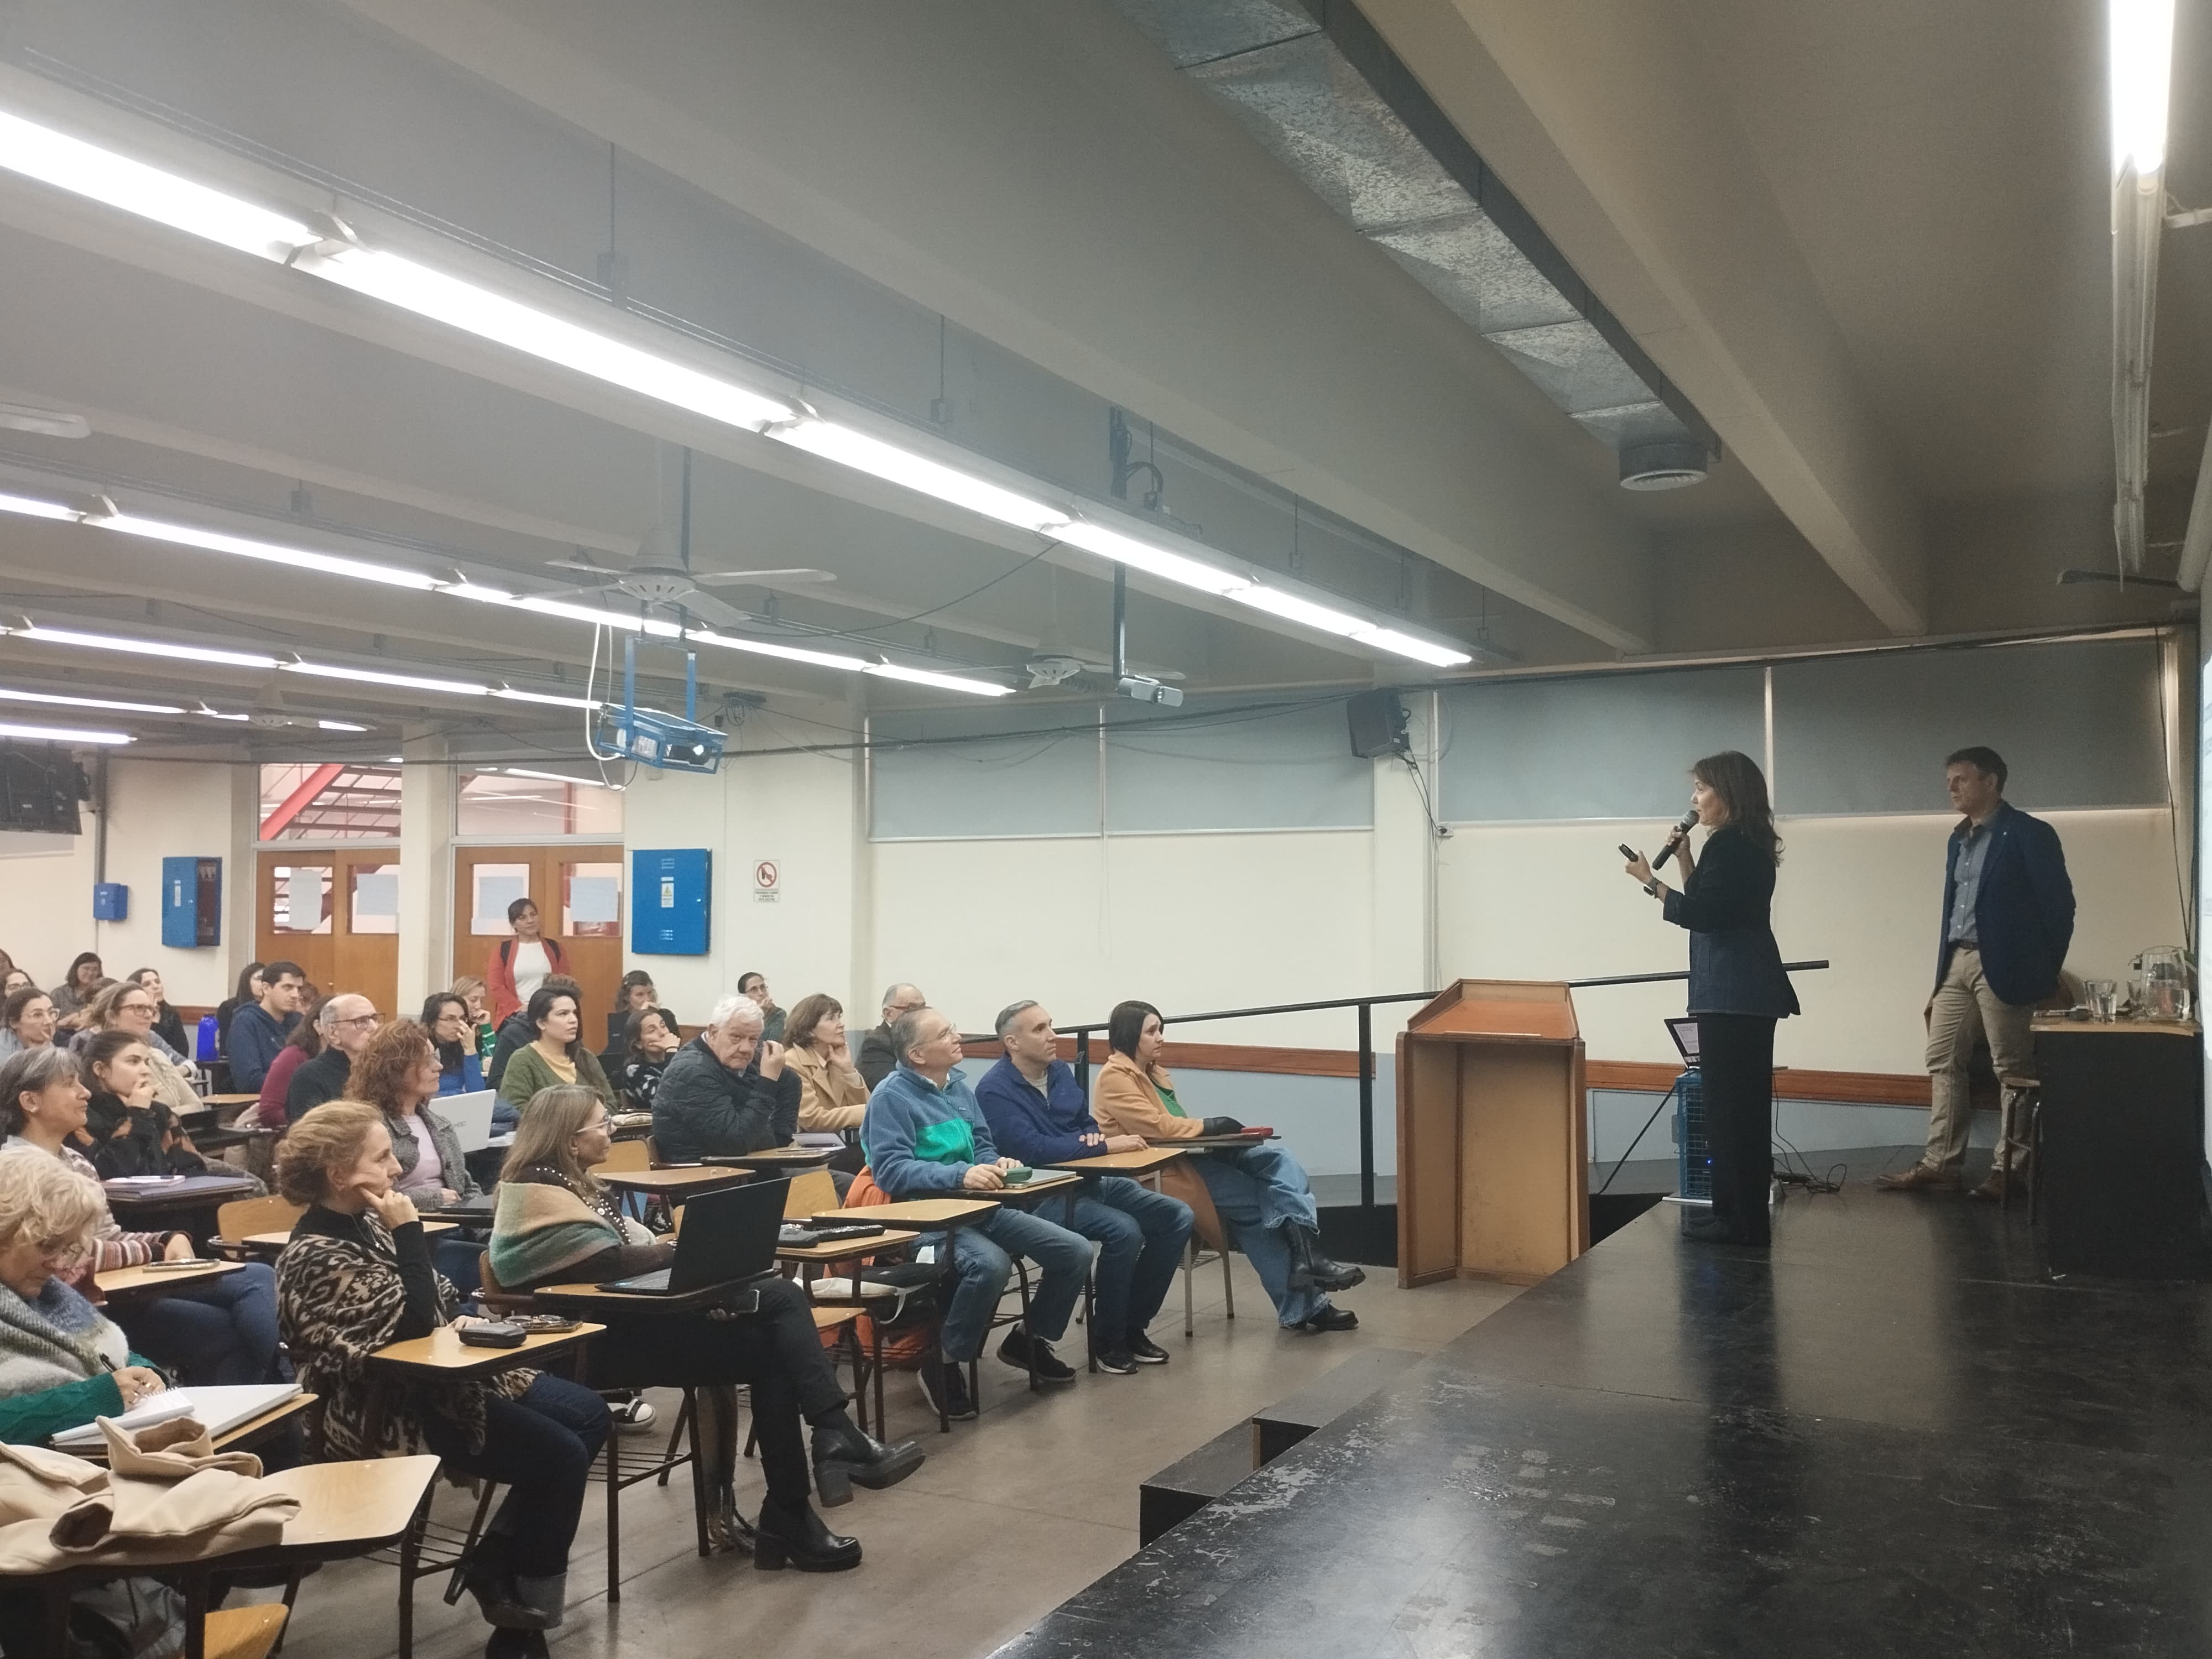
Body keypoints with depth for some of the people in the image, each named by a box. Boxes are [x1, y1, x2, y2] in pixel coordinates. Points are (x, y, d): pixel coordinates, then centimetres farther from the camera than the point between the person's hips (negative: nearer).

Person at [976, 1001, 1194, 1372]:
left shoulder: (1060, 1070, 10)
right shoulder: (995, 1090, -14)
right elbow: (1033, 1149, -25)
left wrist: (1095, 1135, -4)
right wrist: (1106, 1146, -23)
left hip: (1091, 1181, 8)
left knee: (1177, 1217, -4)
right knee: (1124, 1231, -30)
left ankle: (1132, 1326, 7)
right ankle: (1107, 1340, -8)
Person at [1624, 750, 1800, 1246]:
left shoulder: (1728, 844, -14)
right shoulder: (1747, 845, 16)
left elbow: (1697, 914, -19)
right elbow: (1712, 905, 20)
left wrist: (1650, 881, -9)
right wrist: (1684, 859, 13)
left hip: (1731, 994, -11)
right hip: (1751, 991, 11)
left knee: (1727, 1103, -6)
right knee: (1746, 1103, 14)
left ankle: (1739, 1219, -1)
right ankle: (1747, 1214, 22)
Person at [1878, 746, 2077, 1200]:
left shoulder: (2029, 834, -6)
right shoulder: (1959, 840, 16)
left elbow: (2059, 905, -8)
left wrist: (2044, 974, -8)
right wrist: (1943, 970, 13)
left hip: (2001, 966, -8)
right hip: (1957, 963, 8)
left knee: (2012, 1069, 1)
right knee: (1943, 1062, 6)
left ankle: (2009, 1170, 8)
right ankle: (1939, 1165, 10)